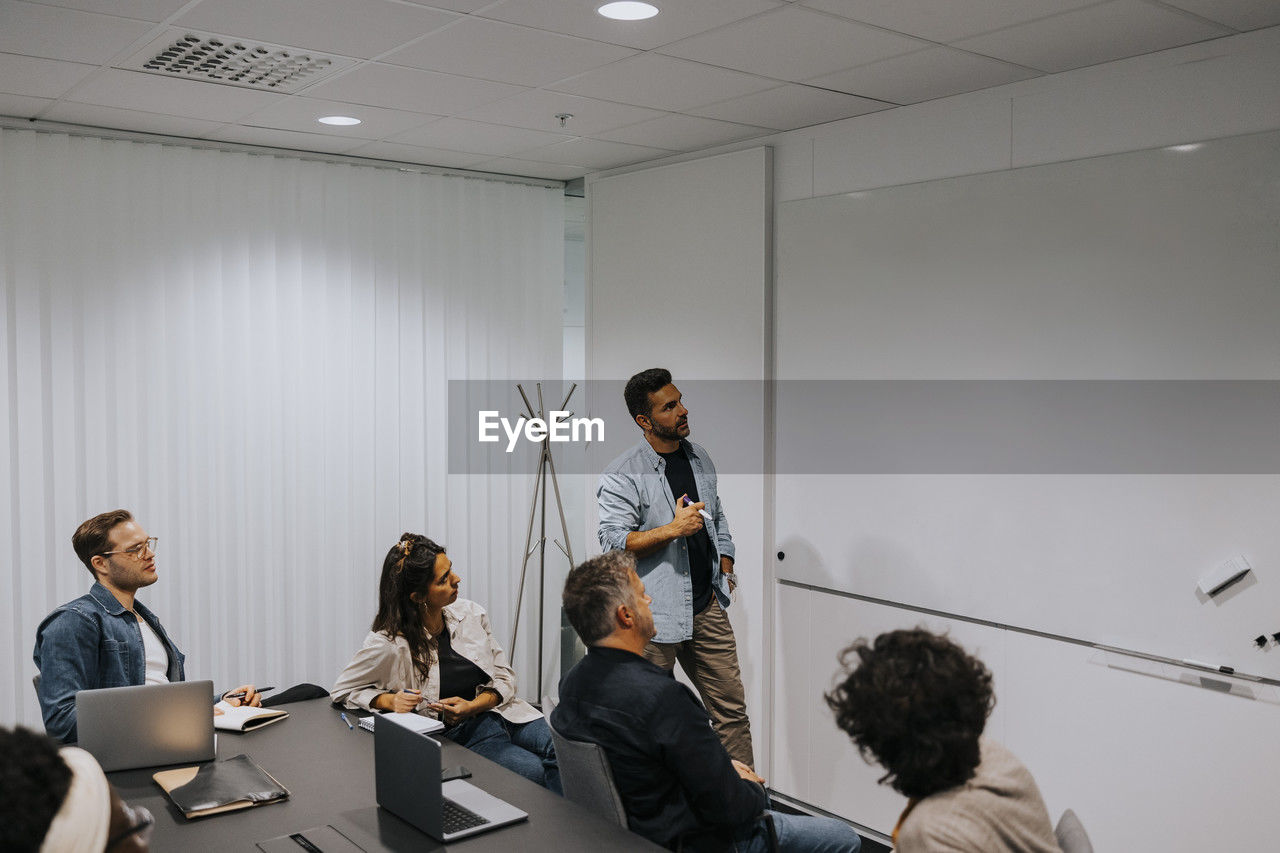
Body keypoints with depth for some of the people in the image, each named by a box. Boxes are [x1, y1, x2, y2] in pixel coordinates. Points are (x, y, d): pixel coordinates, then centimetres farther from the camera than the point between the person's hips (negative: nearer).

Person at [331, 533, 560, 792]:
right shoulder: (389, 644, -9)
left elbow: (504, 677, 10)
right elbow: (344, 691, 6)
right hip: (458, 733, -4)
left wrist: (472, 706, -10)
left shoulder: (471, 614, 3)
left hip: (503, 711, 4)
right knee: (534, 771, -29)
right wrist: (390, 700, -13)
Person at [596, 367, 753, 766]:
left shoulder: (699, 458, 12)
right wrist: (672, 529, -22)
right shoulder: (622, 475, -9)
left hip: (707, 607, 6)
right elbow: (613, 542, -15)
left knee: (731, 706, 9)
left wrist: (726, 569, 14)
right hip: (654, 614, -6)